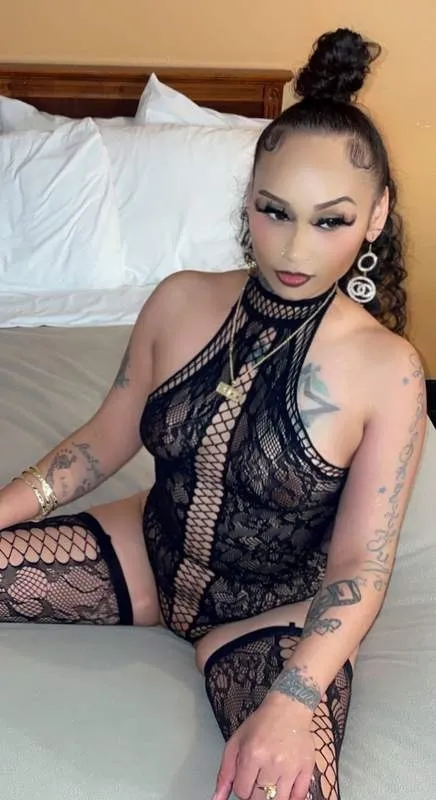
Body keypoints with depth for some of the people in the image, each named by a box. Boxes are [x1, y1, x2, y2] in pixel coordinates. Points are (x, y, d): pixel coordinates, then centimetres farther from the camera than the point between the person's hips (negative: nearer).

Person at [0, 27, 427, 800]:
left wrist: (292, 701, -31)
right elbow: (104, 440, 2)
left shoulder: (386, 371, -21)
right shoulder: (180, 302, -10)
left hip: (273, 613, -3)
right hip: (148, 553, 4)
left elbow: (359, 567, -17)